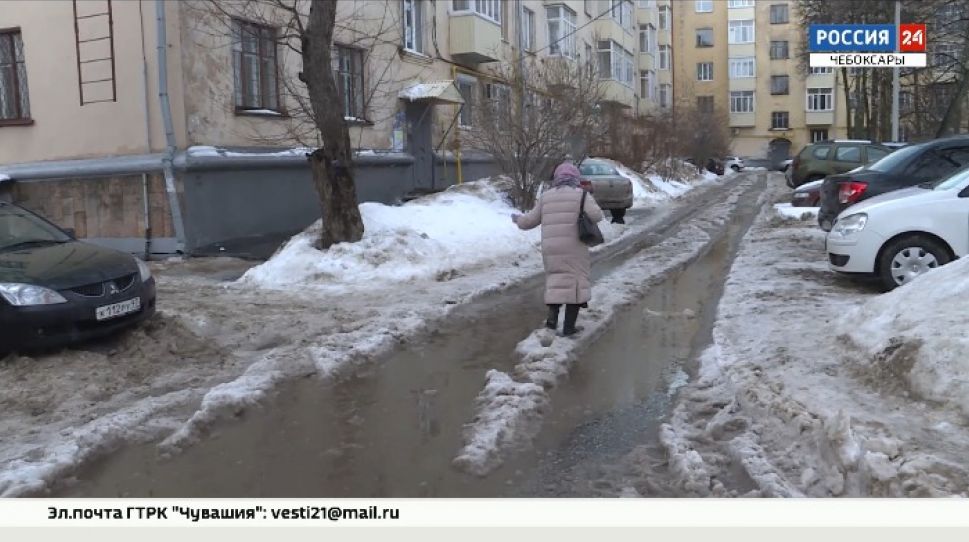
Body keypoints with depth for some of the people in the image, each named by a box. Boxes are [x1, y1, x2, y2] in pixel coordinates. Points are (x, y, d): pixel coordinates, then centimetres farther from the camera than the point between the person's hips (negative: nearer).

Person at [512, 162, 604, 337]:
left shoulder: (546, 196, 11)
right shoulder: (580, 194, 1)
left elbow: (530, 220, 15)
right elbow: (595, 215, -13)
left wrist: (518, 219, 35)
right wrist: (594, 207, 9)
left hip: (551, 248, 3)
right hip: (574, 247, -3)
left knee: (555, 279, 16)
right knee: (576, 281, 4)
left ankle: (552, 316, 0)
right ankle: (569, 326, 1)